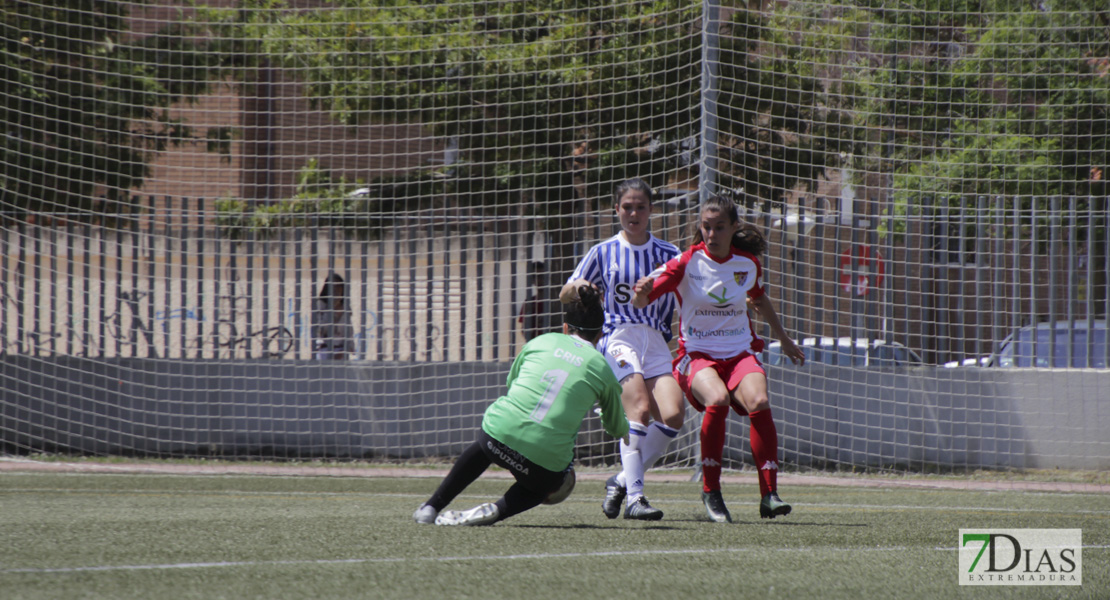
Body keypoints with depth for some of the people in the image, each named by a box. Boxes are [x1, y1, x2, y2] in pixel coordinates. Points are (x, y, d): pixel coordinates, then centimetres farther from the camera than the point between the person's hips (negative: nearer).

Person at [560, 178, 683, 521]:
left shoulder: (668, 254, 13)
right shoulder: (604, 253, 12)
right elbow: (564, 296, 18)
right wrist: (577, 288, -5)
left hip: (657, 343, 2)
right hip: (619, 336, -2)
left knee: (672, 414, -20)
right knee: (640, 409, -25)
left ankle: (623, 481, -1)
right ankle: (634, 496, -26)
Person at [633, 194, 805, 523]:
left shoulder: (749, 264, 2)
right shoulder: (688, 262, -8)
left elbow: (760, 299, 24)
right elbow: (641, 301, -12)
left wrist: (784, 340, 36)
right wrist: (642, 292, -37)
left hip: (740, 351, 3)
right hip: (696, 353, -3)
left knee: (758, 403, -26)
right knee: (717, 400, -33)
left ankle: (769, 494, -22)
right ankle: (710, 490, -18)